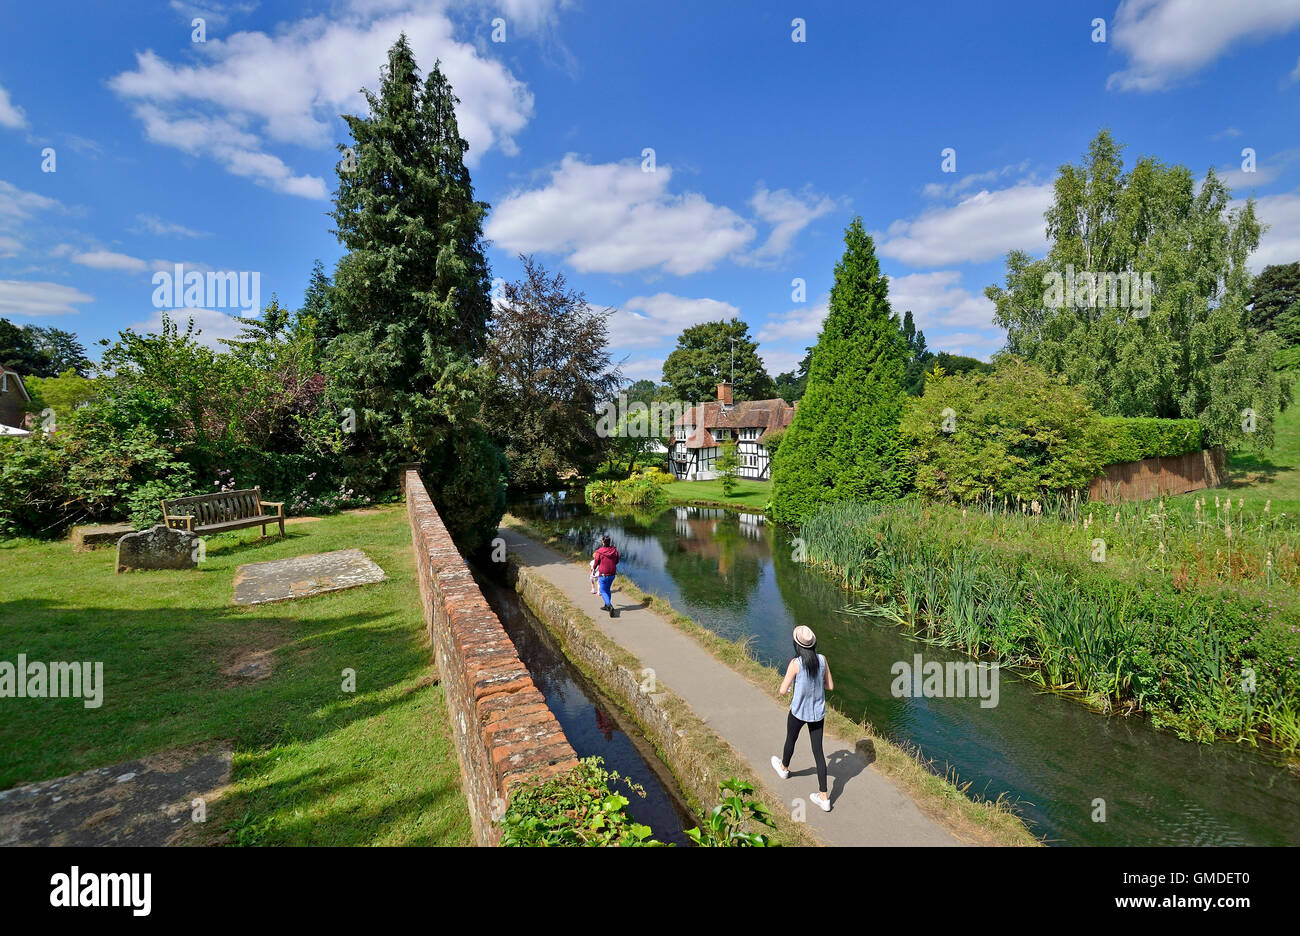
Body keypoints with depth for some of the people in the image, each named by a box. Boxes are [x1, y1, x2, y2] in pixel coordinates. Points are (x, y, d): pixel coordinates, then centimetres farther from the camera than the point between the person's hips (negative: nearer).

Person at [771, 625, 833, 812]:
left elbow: (783, 690, -17)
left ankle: (784, 768, 52)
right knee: (818, 751, 13)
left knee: (790, 740, 25)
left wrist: (789, 680, 2)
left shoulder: (796, 663, -24)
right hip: (818, 712, 4)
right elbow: (830, 686, 1)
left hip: (799, 712, -3)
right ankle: (824, 797, 17)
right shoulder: (822, 659, -11)